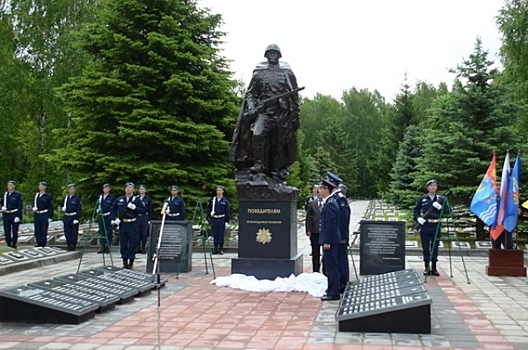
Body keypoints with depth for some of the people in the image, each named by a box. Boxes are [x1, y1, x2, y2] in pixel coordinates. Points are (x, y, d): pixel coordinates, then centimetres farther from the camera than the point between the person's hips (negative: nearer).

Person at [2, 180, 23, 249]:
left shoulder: (18, 194, -5)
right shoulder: (5, 194, 10)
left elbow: (20, 206, -8)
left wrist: (18, 216, -16)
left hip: (15, 215, -4)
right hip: (6, 215, 4)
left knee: (15, 231, 2)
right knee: (7, 231, 3)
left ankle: (14, 245, 12)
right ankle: (8, 244, 11)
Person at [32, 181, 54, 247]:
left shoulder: (48, 196, -3)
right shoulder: (36, 195, 13)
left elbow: (51, 207, -5)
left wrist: (50, 217, -11)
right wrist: (34, 208, 0)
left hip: (45, 215, -5)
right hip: (37, 215, 5)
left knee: (44, 231, -2)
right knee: (37, 231, 6)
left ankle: (43, 244, 5)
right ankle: (38, 243, 14)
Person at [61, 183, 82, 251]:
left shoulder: (77, 198, -4)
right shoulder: (65, 197, 12)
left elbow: (79, 209, -7)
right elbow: (63, 206, 23)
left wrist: (77, 218, -14)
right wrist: (63, 208, -2)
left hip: (74, 217, -5)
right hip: (66, 217, 5)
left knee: (74, 232, -1)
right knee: (67, 232, 7)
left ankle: (74, 245, 7)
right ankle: (69, 245, 16)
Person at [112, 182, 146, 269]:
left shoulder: (137, 199, -1)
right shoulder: (119, 199, 8)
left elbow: (144, 210, -7)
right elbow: (114, 210, 20)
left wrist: (134, 207, -18)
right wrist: (116, 218, 7)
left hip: (133, 225, -3)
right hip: (122, 224, 3)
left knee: (133, 245, 1)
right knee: (123, 245, 6)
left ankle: (131, 263, 11)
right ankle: (125, 263, 17)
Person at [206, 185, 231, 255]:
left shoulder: (225, 201, 2)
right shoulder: (212, 200, 8)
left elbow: (227, 212, 1)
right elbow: (208, 208, 17)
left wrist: (227, 221, -5)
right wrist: (210, 212, -5)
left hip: (222, 220, -2)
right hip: (214, 219, 2)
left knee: (221, 235, 1)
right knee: (214, 234, 6)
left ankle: (221, 249, 7)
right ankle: (215, 248, 14)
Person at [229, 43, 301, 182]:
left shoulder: (288, 73, 12)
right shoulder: (259, 73, 12)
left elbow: (295, 96, 12)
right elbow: (250, 93, 11)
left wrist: (296, 115, 7)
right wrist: (251, 107, -8)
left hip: (283, 114, 1)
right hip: (263, 112, -1)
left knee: (279, 144, 2)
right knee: (258, 135, -25)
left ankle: (277, 173, 13)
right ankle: (258, 166, -18)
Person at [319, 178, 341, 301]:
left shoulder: (330, 204, -18)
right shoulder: (330, 202, 14)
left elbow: (330, 224, -22)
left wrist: (327, 241, -21)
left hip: (330, 240, -10)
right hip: (331, 239, 10)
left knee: (331, 266, -4)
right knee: (329, 264, 18)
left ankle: (333, 293, 1)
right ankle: (332, 289, 28)